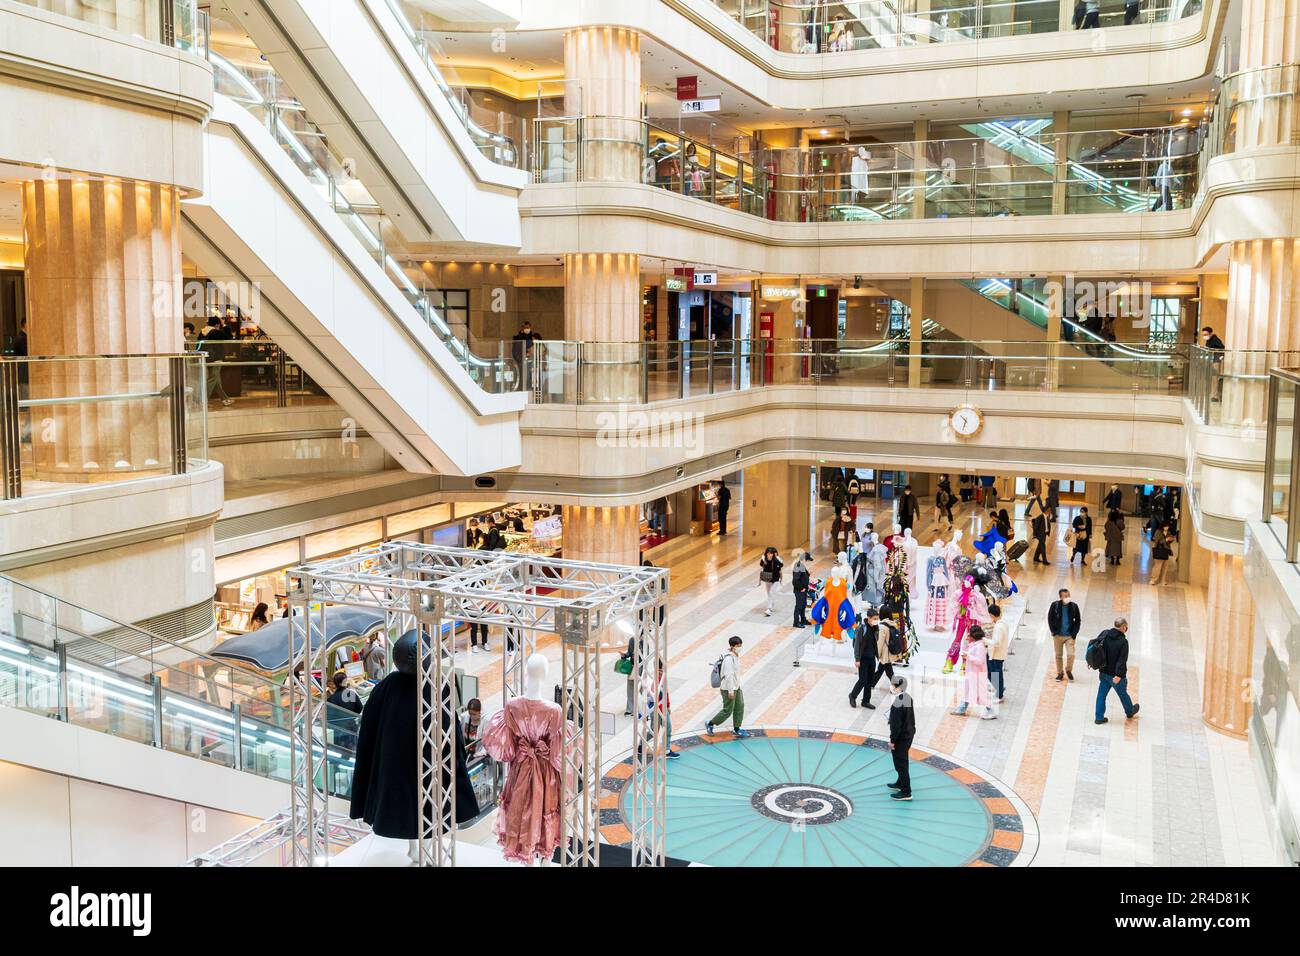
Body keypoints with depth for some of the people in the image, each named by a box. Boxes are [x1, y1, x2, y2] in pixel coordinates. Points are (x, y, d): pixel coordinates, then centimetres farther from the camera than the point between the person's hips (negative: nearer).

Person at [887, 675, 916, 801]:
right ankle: (900, 783, 41)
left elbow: (896, 724, -24)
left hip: (901, 737, -9)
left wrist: (892, 740, -15)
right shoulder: (908, 697, 0)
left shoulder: (897, 702, -28)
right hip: (909, 733, 9)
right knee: (902, 761, 25)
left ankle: (906, 792, 9)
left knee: (900, 764, 2)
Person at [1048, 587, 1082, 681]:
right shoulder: (1055, 605, -6)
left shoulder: (1074, 606, -4)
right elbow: (1050, 619, 2)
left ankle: (1069, 670, 17)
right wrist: (1054, 631, -4)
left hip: (1069, 636, 0)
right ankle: (1060, 673, 24)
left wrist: (1074, 633, -3)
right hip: (1058, 635, 0)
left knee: (1071, 654, -10)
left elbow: (1077, 621, 5)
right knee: (1058, 655, 8)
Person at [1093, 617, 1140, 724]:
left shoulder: (1104, 634, -5)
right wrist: (1118, 675, -23)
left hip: (1103, 672, 5)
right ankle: (1130, 712, 42)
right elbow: (1122, 660, -25)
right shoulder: (1123, 641, -22)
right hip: (1115, 674, -5)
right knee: (1123, 694, 19)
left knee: (1101, 694, 12)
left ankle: (1099, 717, 16)